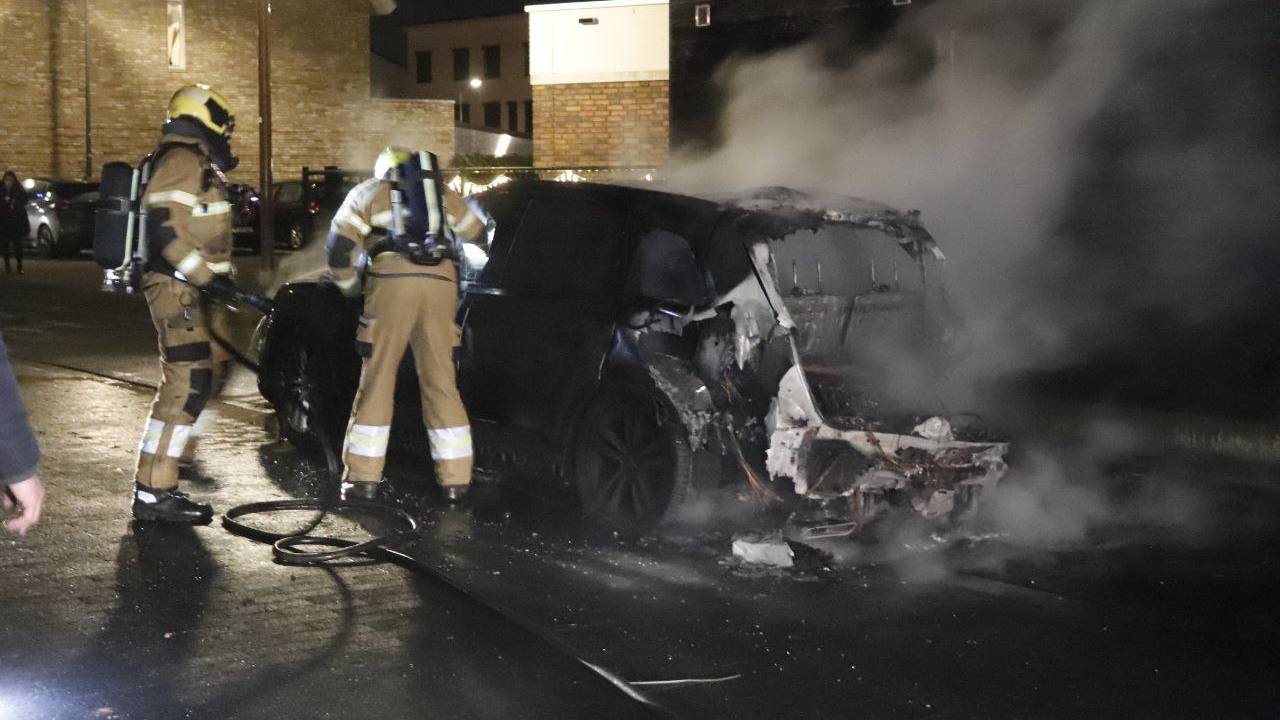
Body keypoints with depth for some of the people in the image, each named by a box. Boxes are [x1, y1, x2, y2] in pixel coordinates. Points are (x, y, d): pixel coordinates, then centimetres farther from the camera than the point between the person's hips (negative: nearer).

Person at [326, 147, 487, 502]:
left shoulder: (368, 191, 21)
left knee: (377, 380, 4)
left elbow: (340, 245, 11)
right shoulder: (442, 193, 28)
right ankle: (455, 478, 7)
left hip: (393, 280, -2)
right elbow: (477, 231, 39)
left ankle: (364, 477, 3)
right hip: (440, 285, 2)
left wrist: (348, 285, 27)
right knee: (440, 382, 9)